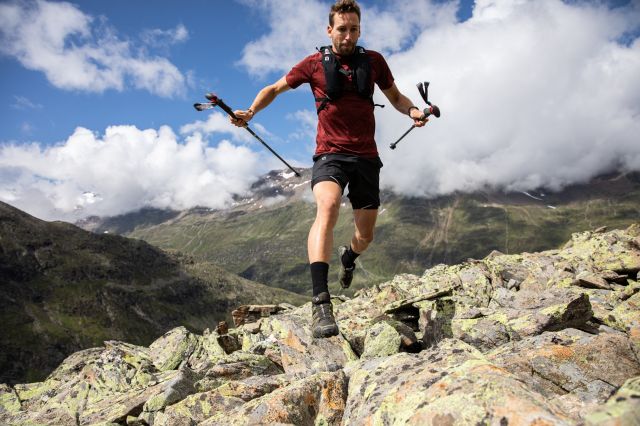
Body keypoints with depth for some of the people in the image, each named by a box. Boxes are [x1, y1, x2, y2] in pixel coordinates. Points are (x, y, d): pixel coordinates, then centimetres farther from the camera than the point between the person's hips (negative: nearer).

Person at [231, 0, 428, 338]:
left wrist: (413, 111, -4)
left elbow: (395, 97, 19)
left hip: (366, 157, 3)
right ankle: (320, 301, -39)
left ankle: (348, 257, 48)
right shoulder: (315, 64, 4)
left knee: (366, 236, 9)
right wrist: (250, 112, -3)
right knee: (327, 208, -34)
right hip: (330, 154, -3)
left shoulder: (373, 61, 8)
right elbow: (275, 89, 14)